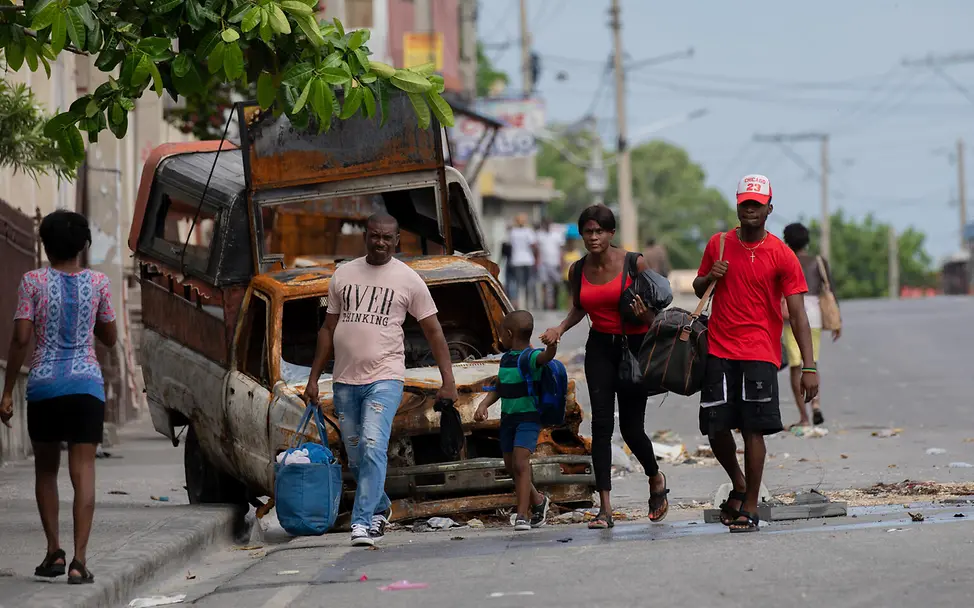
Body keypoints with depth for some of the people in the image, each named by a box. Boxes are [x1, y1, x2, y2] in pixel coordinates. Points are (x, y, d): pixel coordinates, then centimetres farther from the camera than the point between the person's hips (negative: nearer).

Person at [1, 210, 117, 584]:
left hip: (43, 384, 0)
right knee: (82, 472, -3)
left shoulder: (33, 282, -2)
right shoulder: (97, 283, 2)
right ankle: (79, 560, -13)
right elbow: (110, 339, 11)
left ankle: (54, 551, 14)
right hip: (86, 384, 0)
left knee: (46, 469, 17)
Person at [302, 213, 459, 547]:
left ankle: (363, 522, -20)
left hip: (384, 378, -4)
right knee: (355, 456, 11)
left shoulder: (408, 279, 2)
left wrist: (448, 380, -3)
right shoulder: (343, 275, 11)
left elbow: (433, 331, 4)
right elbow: (328, 329, 17)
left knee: (373, 447, -18)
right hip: (345, 379, 4)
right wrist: (314, 377, 14)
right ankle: (380, 509, 33)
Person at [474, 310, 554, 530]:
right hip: (508, 417, 9)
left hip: (529, 417, -9)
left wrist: (552, 345, -58)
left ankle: (522, 516, -20)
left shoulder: (530, 357, -15)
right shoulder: (506, 358, 10)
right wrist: (484, 405, 7)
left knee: (520, 463, -19)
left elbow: (545, 357, -37)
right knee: (511, 466, 15)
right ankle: (538, 501, 35)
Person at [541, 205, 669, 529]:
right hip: (599, 348, 3)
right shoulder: (578, 270, 2)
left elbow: (654, 309, -4)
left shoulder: (634, 264, -10)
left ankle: (655, 478, 32)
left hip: (634, 346, -3)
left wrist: (645, 314, -26)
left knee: (631, 428, -1)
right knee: (601, 424, -9)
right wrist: (560, 328, 4)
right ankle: (605, 508, -11)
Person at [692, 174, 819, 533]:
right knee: (716, 429, 2)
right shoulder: (718, 245, 7)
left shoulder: (782, 256, -3)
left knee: (753, 429, -10)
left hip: (760, 352, -3)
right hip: (719, 351, 3)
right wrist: (710, 278, -4)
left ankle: (750, 509, -2)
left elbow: (797, 314, -6)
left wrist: (809, 367, -13)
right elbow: (698, 289, 21)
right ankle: (739, 485, 29)